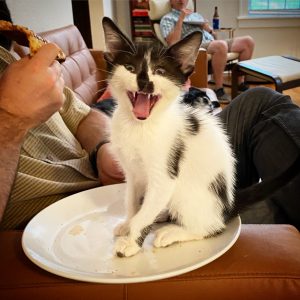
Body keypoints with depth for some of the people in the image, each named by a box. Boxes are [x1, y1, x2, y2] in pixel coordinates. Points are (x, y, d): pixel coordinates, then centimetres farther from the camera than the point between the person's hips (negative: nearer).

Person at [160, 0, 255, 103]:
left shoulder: (196, 15, 29)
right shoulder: (167, 19, 9)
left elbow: (214, 36, 26)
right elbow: (172, 42, -10)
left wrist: (209, 29, 4)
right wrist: (181, 19, -10)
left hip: (212, 43, 7)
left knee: (248, 41, -8)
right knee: (221, 44, -36)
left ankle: (241, 83, -4)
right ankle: (218, 89, -28)